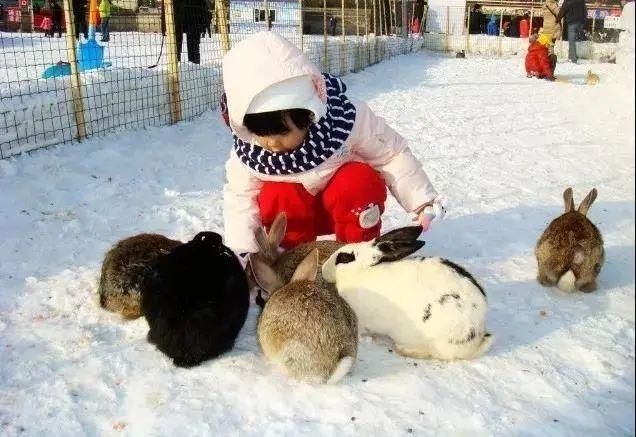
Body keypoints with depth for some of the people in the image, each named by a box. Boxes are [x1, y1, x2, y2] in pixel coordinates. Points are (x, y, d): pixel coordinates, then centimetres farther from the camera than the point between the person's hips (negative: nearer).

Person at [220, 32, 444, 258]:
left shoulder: (342, 118, -29)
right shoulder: (246, 151, -21)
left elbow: (391, 154, -18)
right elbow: (240, 197, -13)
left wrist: (421, 199, -20)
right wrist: (242, 251, -27)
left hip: (352, 206, -1)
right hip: (294, 212, 2)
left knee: (360, 180, -33)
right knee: (273, 197, -30)